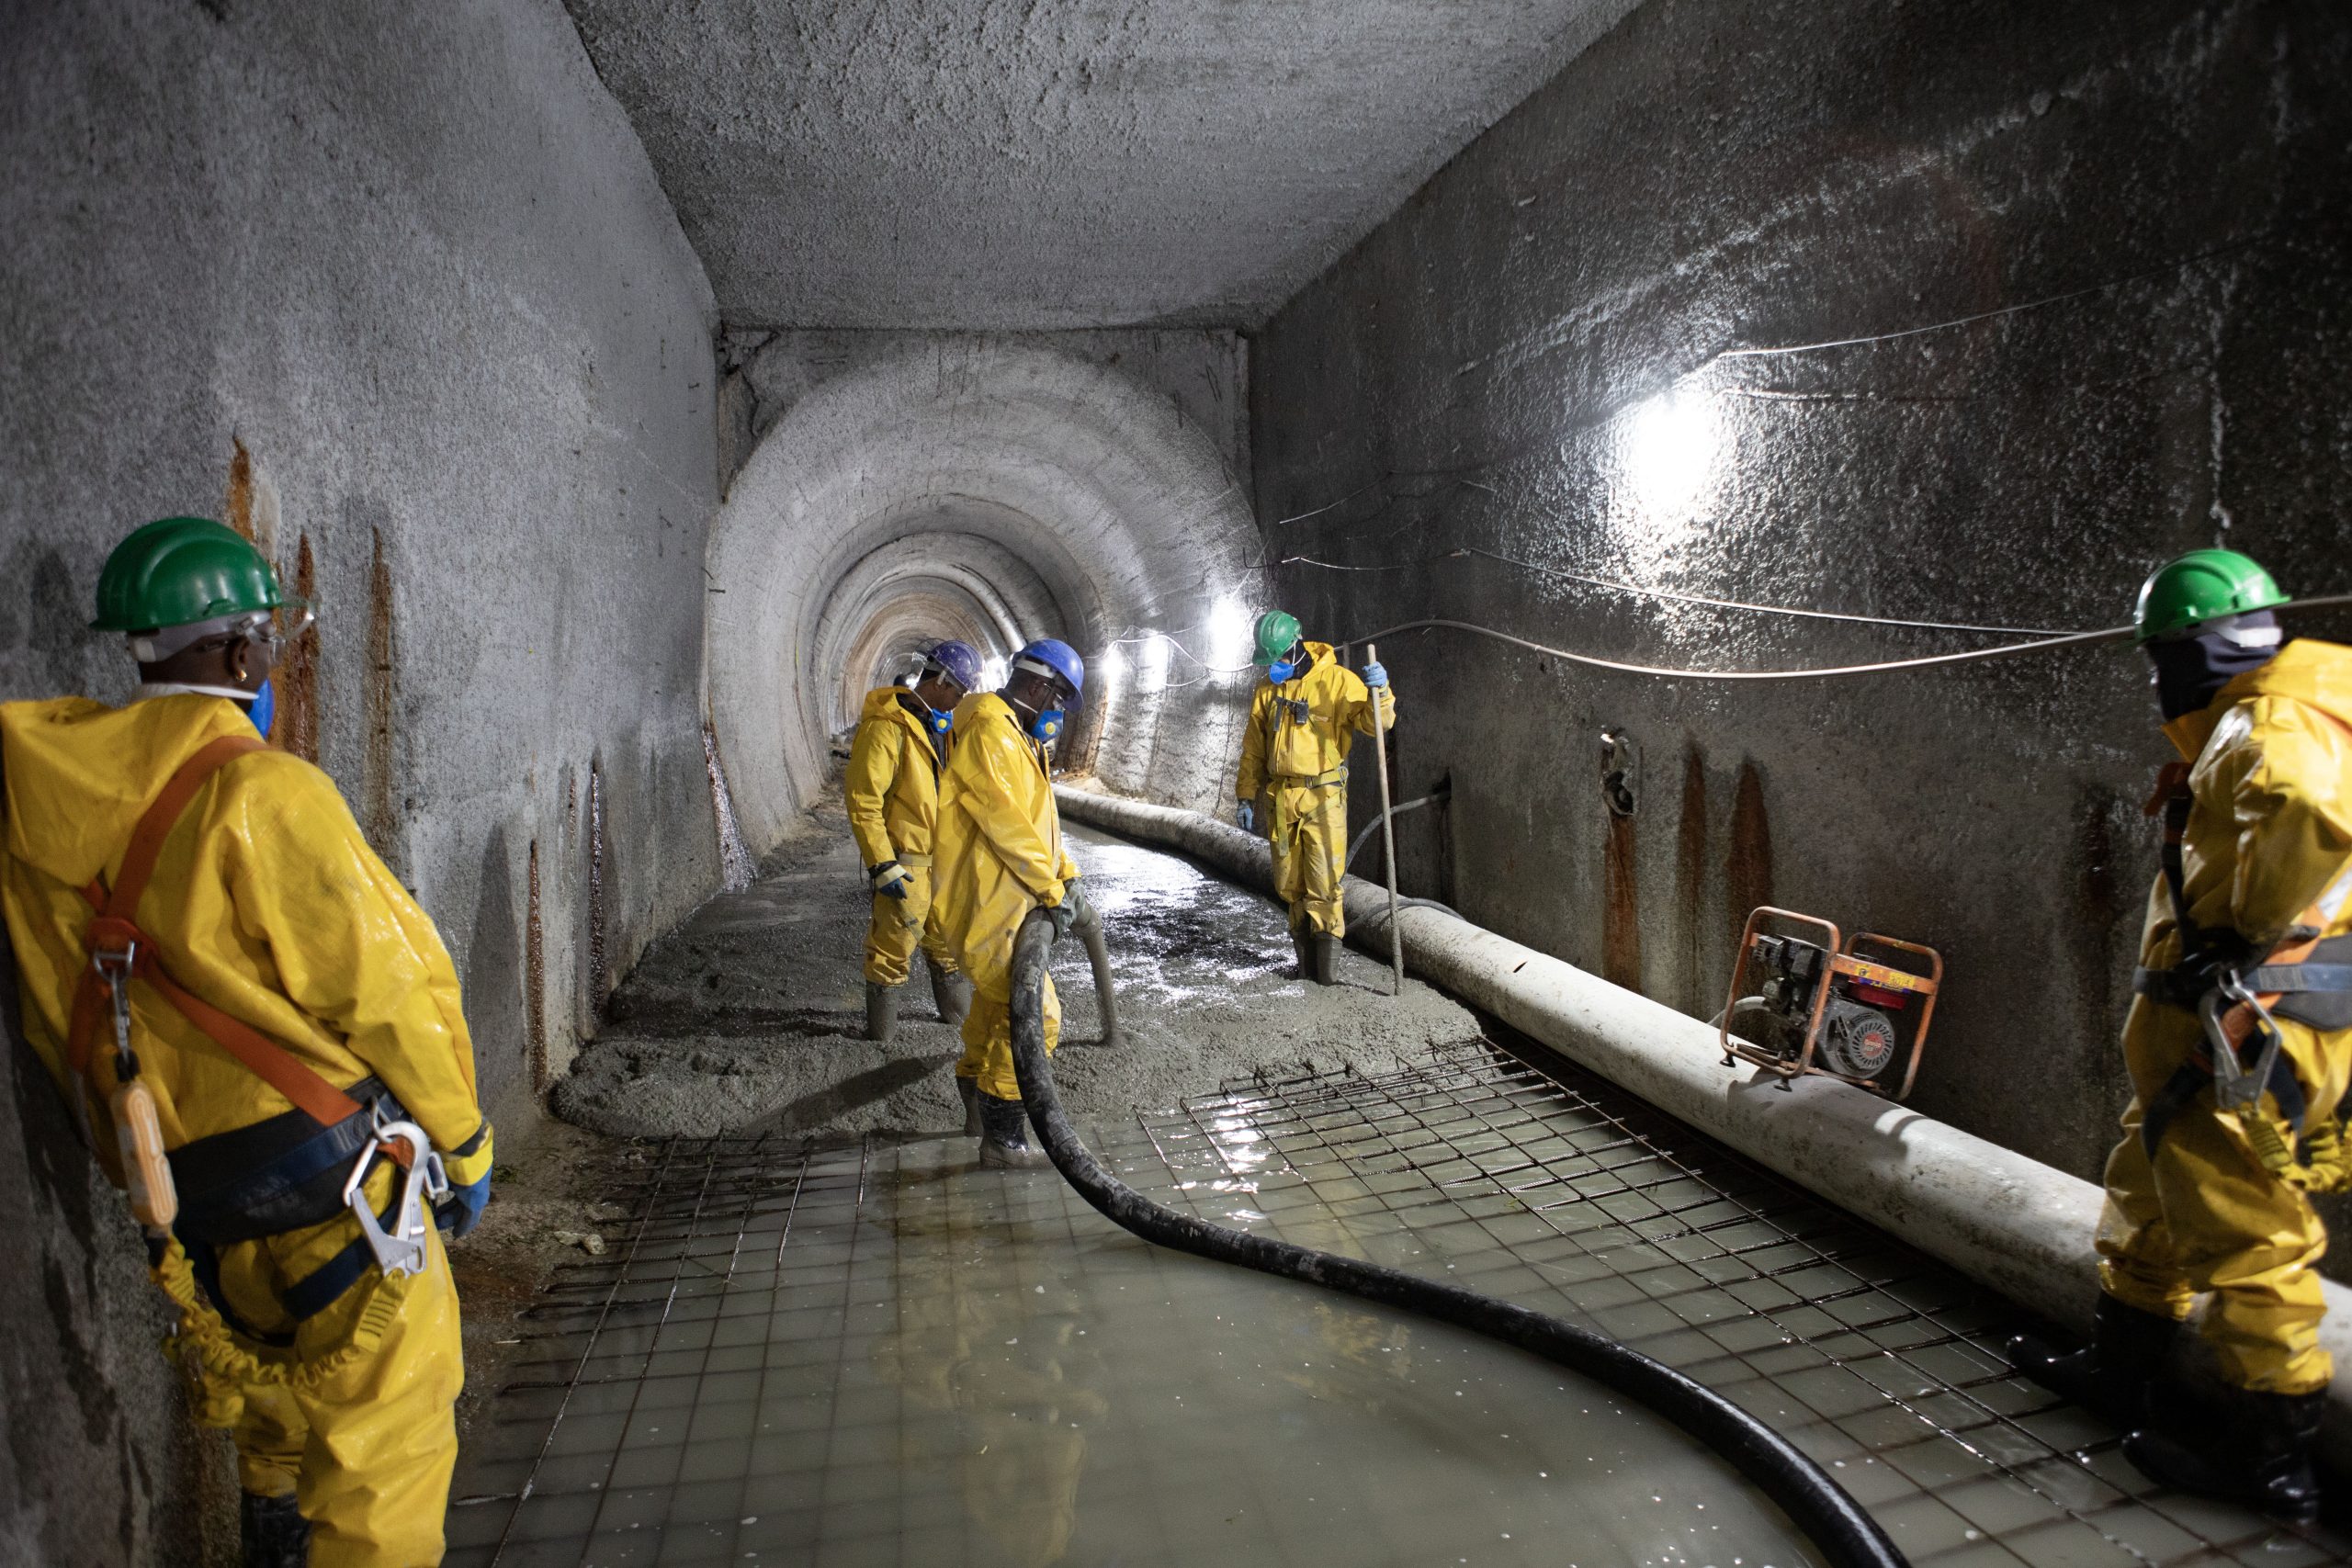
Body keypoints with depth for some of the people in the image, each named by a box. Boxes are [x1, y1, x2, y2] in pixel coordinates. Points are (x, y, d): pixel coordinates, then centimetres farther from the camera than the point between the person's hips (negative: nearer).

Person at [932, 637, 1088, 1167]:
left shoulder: (1017, 739, 16)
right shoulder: (988, 732, -19)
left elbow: (1039, 819, 21)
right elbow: (1007, 824, -24)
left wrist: (1068, 876, 13)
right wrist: (1053, 890, -21)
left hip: (1004, 902, 11)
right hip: (986, 906, -11)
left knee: (997, 1005, 23)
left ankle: (979, 1109, 40)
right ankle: (1003, 1139, -2)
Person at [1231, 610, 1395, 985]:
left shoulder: (1337, 680, -7)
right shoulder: (1267, 688, 8)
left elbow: (1374, 722, -14)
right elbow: (1253, 748, 13)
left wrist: (1379, 691, -34)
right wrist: (1246, 797, 11)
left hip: (1323, 795, -5)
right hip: (1280, 796, 5)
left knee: (1323, 878, -8)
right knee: (1289, 880, 9)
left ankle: (1327, 937, 4)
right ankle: (1305, 941, 20)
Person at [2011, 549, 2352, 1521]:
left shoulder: (2268, 726, -16)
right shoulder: (2243, 730, 16)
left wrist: (2244, 935, -25)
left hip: (2250, 1028, -11)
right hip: (2227, 1021, 11)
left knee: (2242, 1229, -1)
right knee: (2151, 1187, 21)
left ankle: (2270, 1451, 12)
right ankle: (2120, 1368, 36)